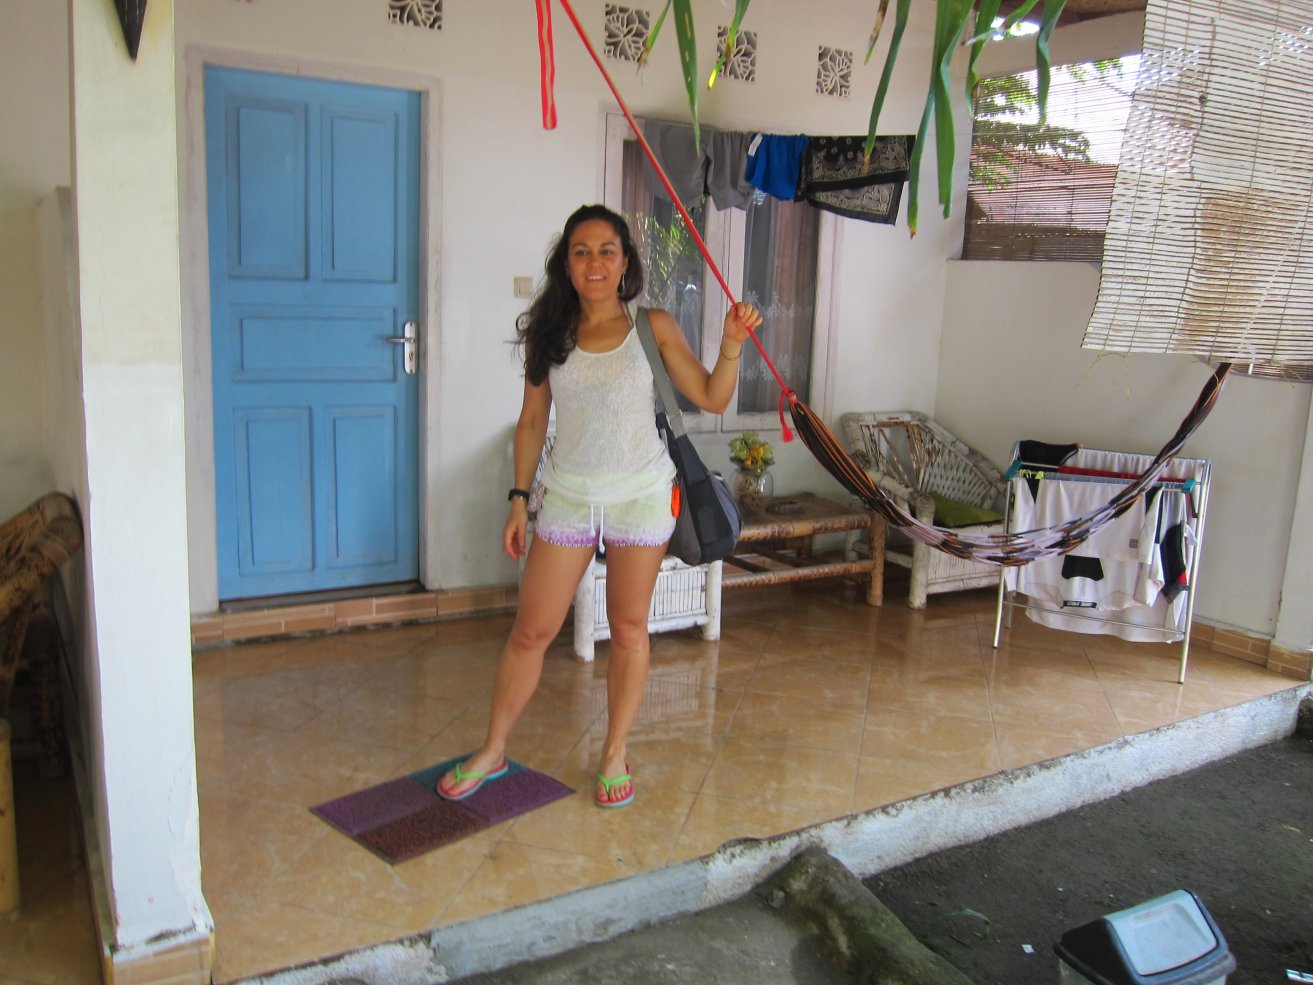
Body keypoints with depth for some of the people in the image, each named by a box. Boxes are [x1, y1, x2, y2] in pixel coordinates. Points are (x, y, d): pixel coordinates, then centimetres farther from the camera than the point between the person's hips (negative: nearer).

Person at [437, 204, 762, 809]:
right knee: (531, 630, 6)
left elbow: (711, 400, -1)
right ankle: (493, 751, 25)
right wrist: (519, 499, 2)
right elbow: (532, 422, 6)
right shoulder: (549, 333, 2)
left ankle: (615, 753, 28)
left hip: (640, 497, -1)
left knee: (629, 629, 10)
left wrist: (731, 345, -16)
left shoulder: (653, 327, -2)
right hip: (568, 496, 1)